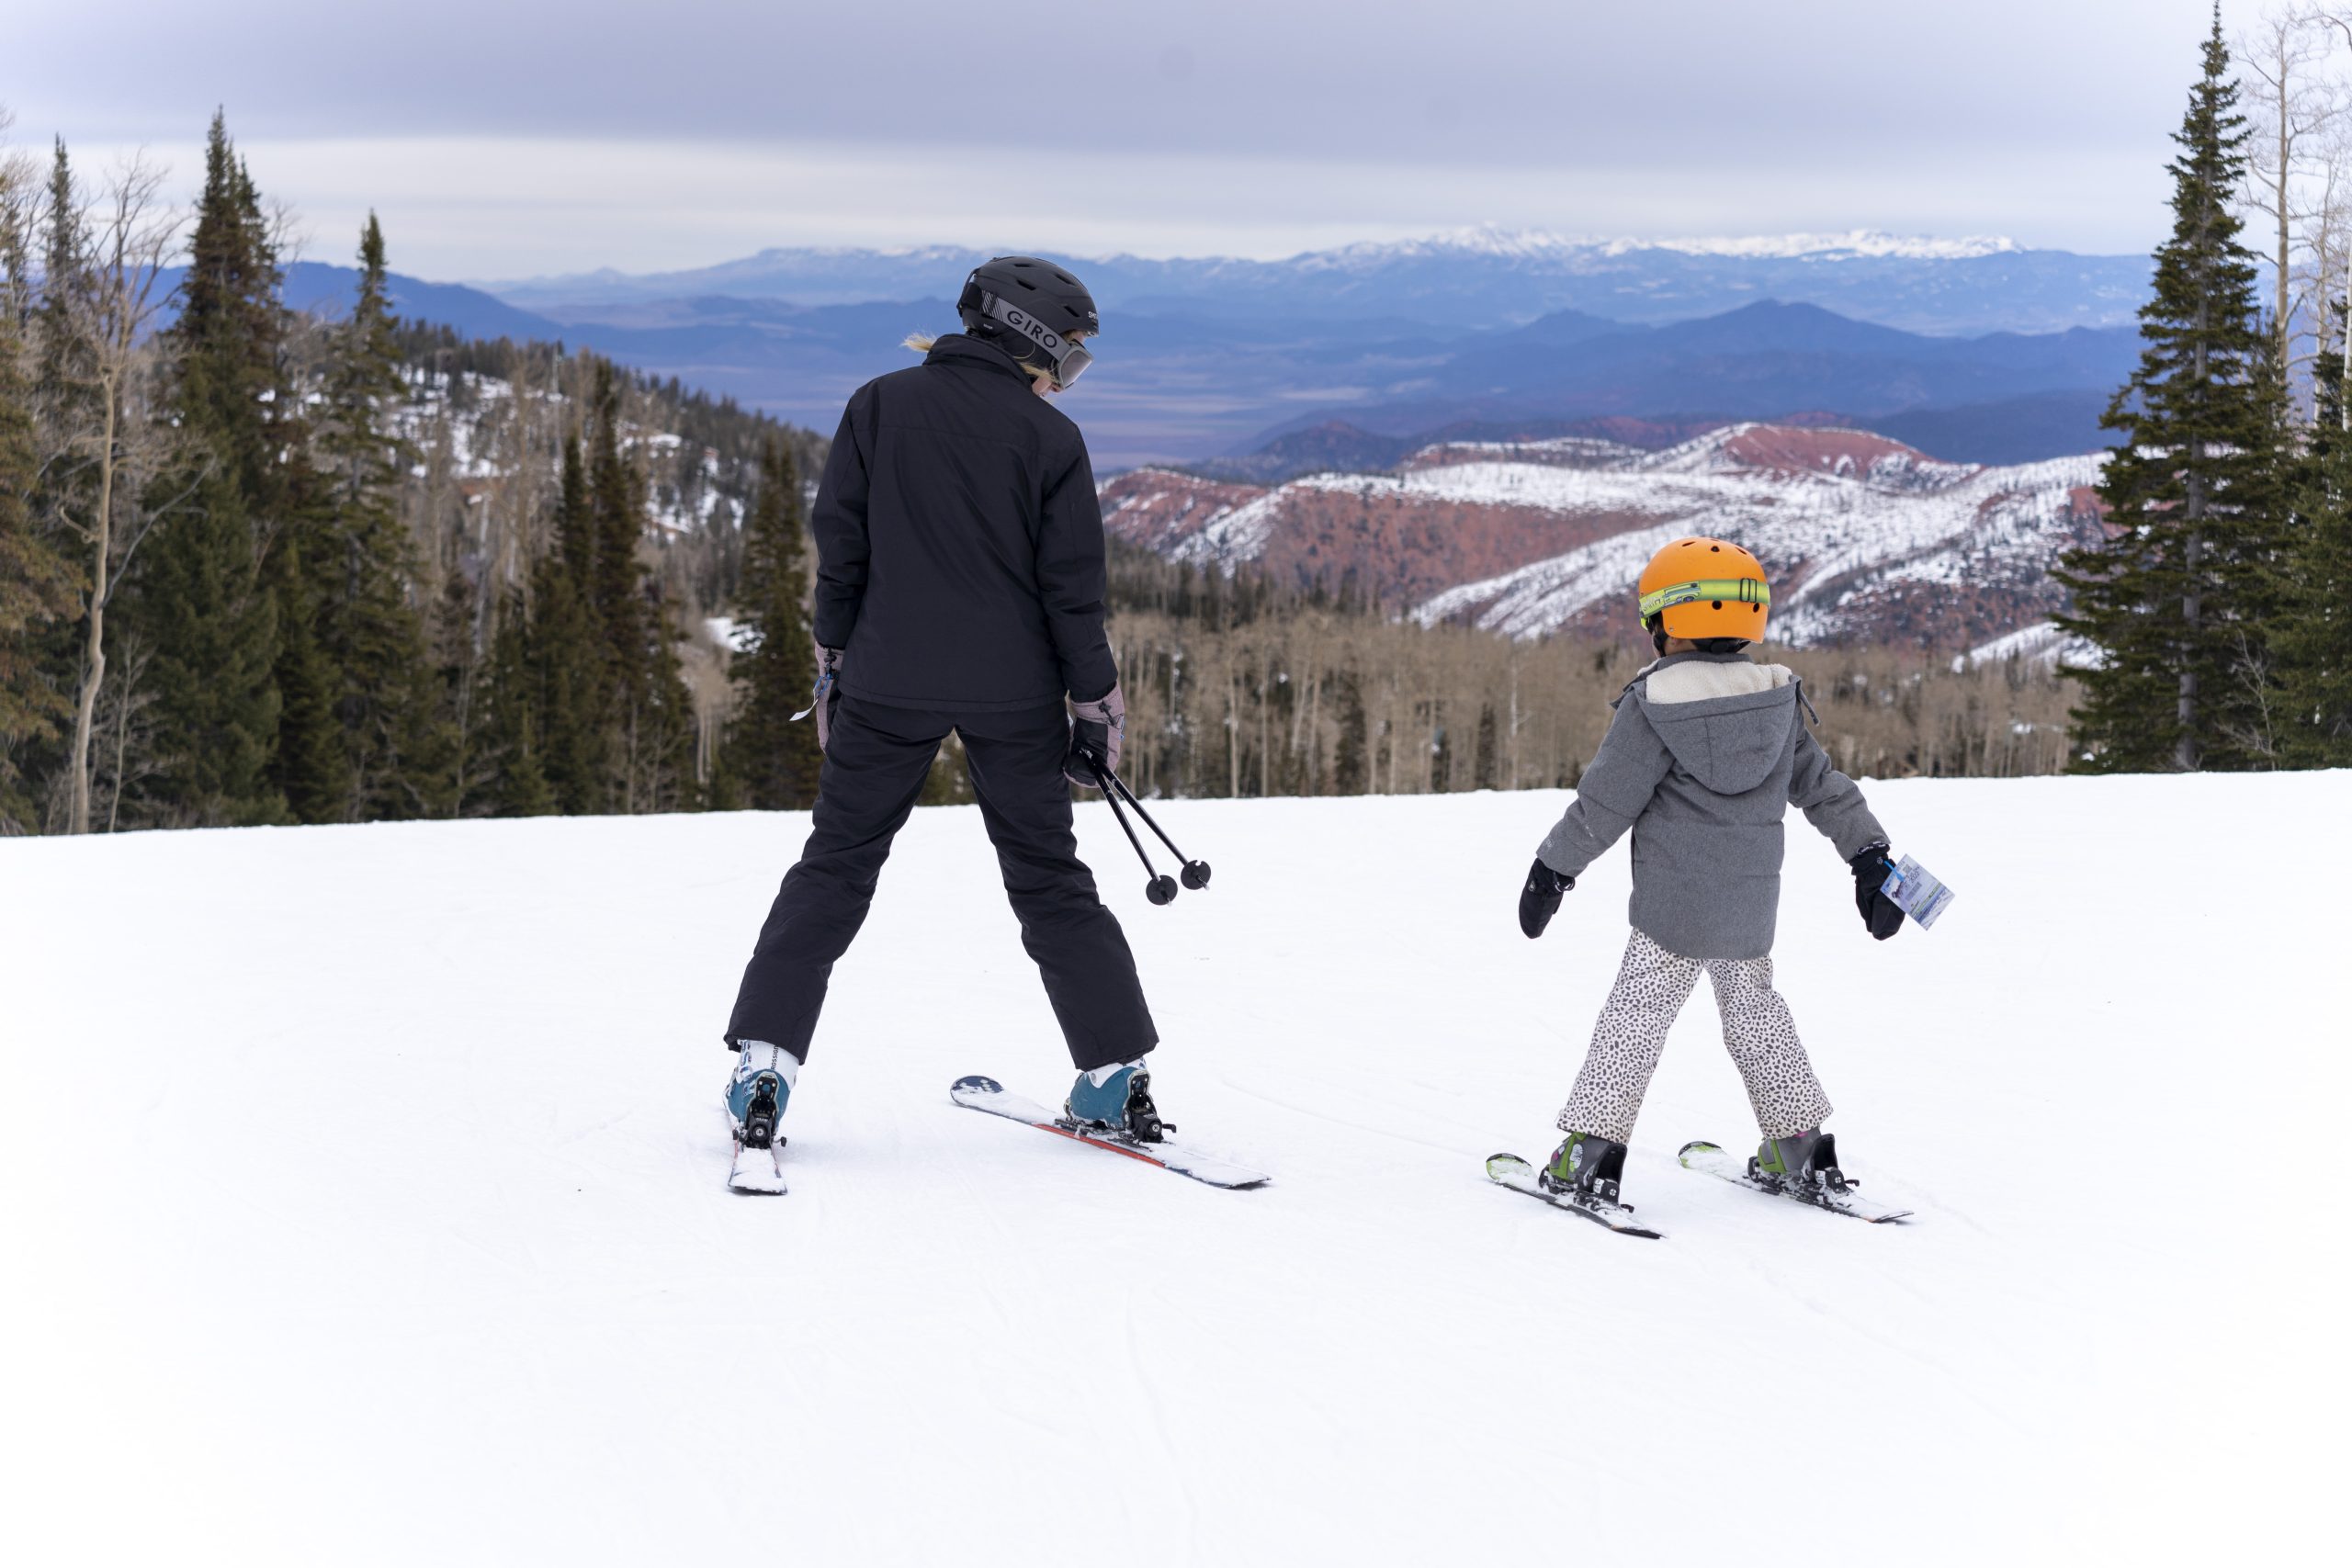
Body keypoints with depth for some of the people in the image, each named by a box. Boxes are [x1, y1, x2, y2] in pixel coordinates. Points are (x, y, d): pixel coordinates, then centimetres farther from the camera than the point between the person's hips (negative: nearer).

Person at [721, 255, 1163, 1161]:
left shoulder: (880, 407, 1)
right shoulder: (1051, 438, -4)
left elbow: (838, 548, 1)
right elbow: (1072, 586, -4)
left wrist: (833, 661, 10)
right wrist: (1095, 701, 4)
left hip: (888, 684, 1)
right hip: (1015, 694, 0)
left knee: (836, 865, 7)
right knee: (1049, 878, 11)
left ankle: (765, 1061, -4)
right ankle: (1116, 1074, 10)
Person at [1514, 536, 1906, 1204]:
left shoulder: (1652, 705, -13)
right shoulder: (1779, 699, 4)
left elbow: (1605, 804, -11)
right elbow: (1823, 786, 11)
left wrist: (1553, 868, 0)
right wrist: (1869, 855, 20)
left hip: (1673, 909, -5)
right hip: (1753, 903, 6)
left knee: (1635, 1016, -1)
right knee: (1756, 1012, 19)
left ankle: (1591, 1151, -5)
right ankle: (1801, 1148, 21)